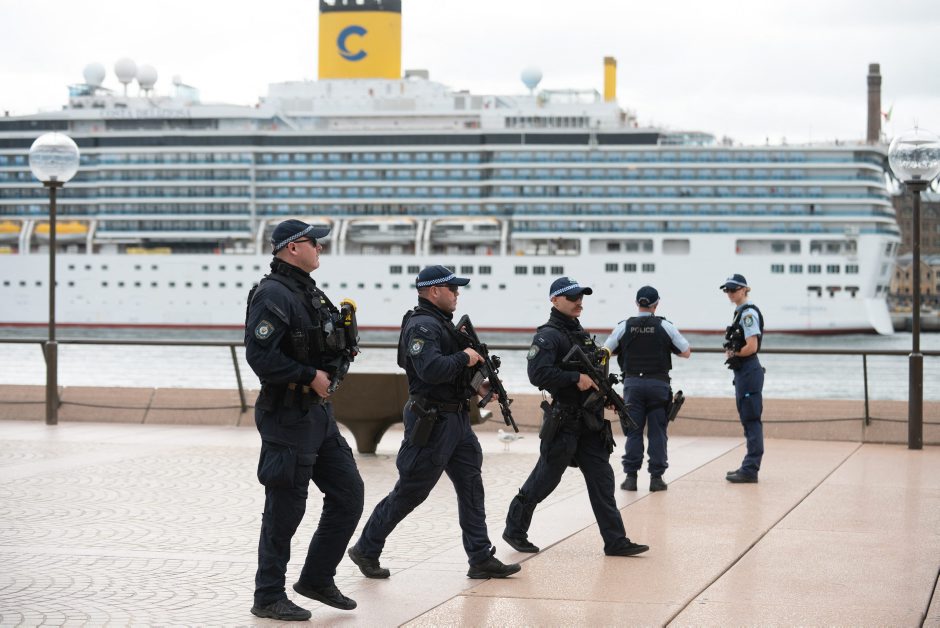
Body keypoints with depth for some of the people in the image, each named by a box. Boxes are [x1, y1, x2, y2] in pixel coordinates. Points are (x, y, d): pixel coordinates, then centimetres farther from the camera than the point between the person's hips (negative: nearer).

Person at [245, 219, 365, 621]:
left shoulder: (309, 292, 14)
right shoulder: (273, 294, -17)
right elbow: (261, 356, -25)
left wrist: (339, 353, 5)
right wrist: (310, 376, -19)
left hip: (319, 413, 9)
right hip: (288, 417, -9)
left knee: (348, 493, 11)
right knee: (285, 511, -1)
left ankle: (317, 579, 22)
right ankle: (268, 598, 11)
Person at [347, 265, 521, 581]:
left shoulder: (442, 323, 15)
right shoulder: (422, 326, -17)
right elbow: (432, 369, -32)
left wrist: (476, 384, 8)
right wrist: (465, 358, -18)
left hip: (457, 420, 10)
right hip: (432, 422, -10)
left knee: (471, 487, 8)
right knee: (409, 493, -1)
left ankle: (481, 558, 11)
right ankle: (366, 550, 12)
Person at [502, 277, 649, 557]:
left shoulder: (581, 333, 16)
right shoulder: (548, 336, -11)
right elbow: (538, 374, -25)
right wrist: (576, 378, -26)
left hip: (591, 422, 8)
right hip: (564, 422, -8)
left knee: (602, 479, 3)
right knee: (545, 479, 2)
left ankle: (615, 541, 4)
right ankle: (514, 530, 18)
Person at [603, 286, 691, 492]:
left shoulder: (624, 327, 0)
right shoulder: (665, 327, -2)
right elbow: (686, 352, 3)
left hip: (633, 383, 1)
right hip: (658, 383, -1)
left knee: (633, 431, 5)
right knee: (657, 431, 4)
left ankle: (631, 476, 4)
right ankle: (656, 477, 3)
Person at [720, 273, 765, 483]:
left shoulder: (748, 313, -14)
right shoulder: (740, 312, 15)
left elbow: (751, 347, -21)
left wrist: (734, 355, -6)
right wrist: (731, 352, 2)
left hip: (749, 370, -10)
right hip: (742, 371, 10)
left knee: (751, 420, -7)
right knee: (747, 420, 13)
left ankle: (750, 470, -6)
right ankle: (749, 467, 19)